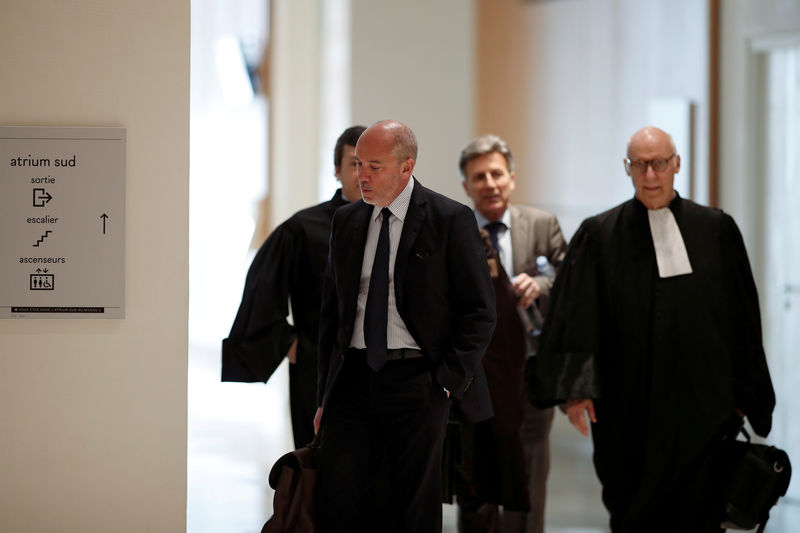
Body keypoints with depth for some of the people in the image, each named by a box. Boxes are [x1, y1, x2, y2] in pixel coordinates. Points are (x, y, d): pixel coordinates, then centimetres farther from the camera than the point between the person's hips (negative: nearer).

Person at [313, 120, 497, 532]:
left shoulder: (450, 220, -2)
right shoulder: (346, 221, 13)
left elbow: (480, 311, -1)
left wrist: (449, 379, -9)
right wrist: (325, 395, 12)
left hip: (416, 381, -4)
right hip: (353, 379, 4)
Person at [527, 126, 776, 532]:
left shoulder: (716, 230, 6)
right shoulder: (600, 235, 2)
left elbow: (741, 317, 9)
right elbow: (577, 315, -3)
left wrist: (742, 394, 7)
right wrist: (576, 388, -13)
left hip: (700, 403, 0)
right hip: (628, 408, 0)